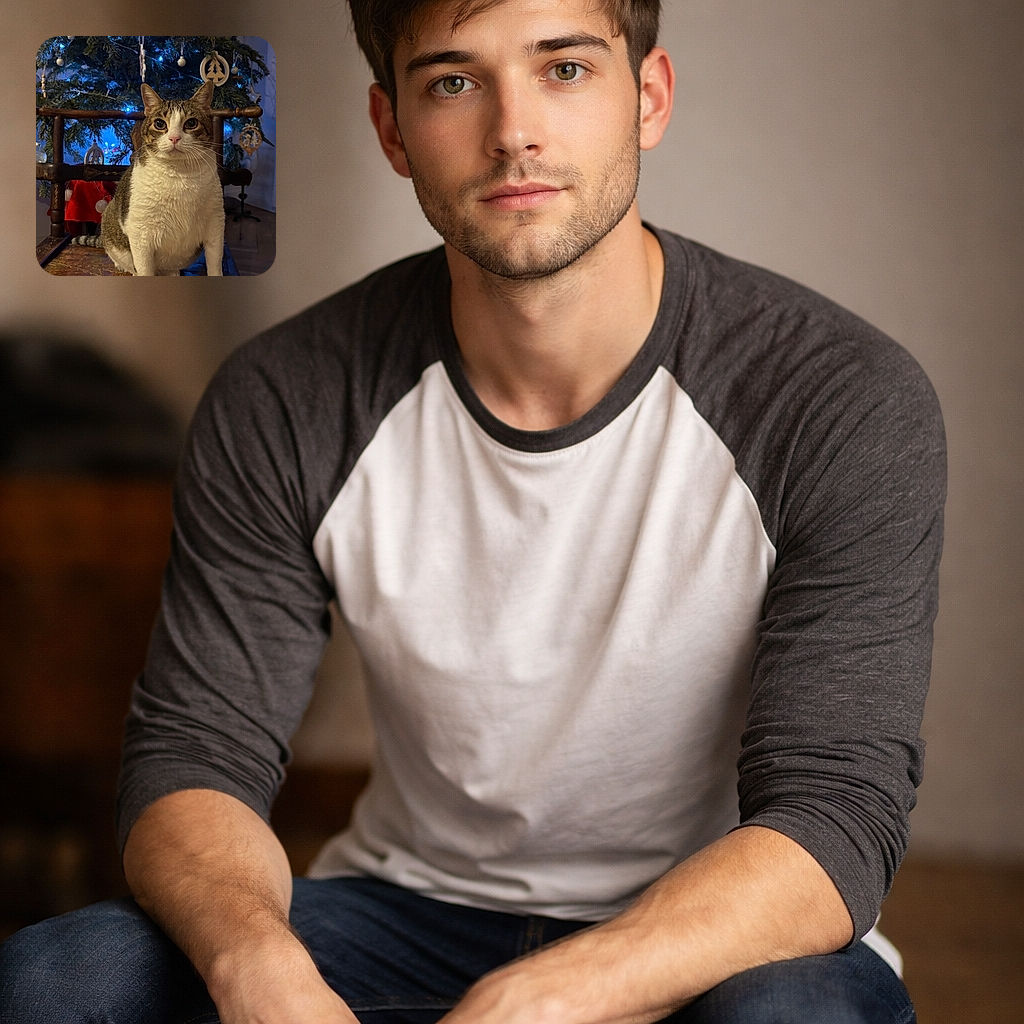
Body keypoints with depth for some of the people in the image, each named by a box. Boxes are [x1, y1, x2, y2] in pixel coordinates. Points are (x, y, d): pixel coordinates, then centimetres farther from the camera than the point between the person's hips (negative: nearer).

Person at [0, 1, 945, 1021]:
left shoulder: (853, 405, -17)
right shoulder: (279, 405, -9)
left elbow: (833, 822, -22)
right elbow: (189, 757, -8)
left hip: (722, 939, -2)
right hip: (410, 910, 2)